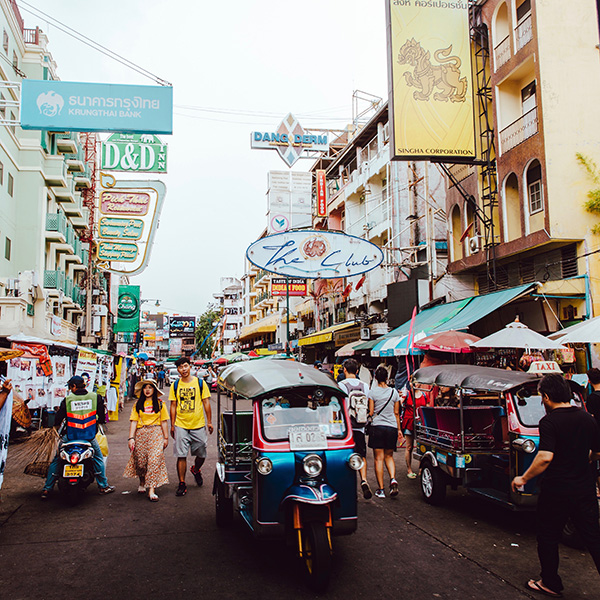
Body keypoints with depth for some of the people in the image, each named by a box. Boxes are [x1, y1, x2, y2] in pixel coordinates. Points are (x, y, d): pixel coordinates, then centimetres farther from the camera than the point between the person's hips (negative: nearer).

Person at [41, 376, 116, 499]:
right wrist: (98, 421, 27)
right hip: (89, 436, 1)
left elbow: (58, 419, 0)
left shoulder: (67, 399, -6)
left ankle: (47, 489, 16)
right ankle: (103, 486, 21)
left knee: (56, 460, 16)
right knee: (98, 458, 19)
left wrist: (56, 425, 23)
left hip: (70, 436, 0)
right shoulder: (95, 397, -3)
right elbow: (102, 417, 5)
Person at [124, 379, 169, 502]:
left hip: (156, 433, -1)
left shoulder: (160, 404, 8)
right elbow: (133, 422, 3)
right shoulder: (137, 404, 9)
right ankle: (142, 483, 33)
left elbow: (163, 422, 7)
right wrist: (131, 438, -6)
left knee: (155, 460, -12)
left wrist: (166, 438, 4)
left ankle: (152, 490, -12)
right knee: (140, 461, 4)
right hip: (141, 433, 1)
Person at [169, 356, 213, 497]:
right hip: (181, 425, 0)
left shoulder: (200, 383, 0)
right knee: (181, 456, -3)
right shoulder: (175, 385, 3)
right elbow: (173, 406, 7)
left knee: (201, 455, 10)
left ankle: (196, 470, 41)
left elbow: (206, 402, 3)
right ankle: (182, 484, 8)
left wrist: (209, 422, 1)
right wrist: (172, 425, 5)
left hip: (198, 425, 0)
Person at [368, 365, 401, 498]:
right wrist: (398, 429, 16)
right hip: (392, 427, 3)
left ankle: (381, 489, 2)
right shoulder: (394, 392, 5)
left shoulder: (373, 392, -3)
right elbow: (396, 413, 9)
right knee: (389, 456, 17)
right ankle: (393, 479, -7)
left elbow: (371, 412, -5)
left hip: (377, 426, -3)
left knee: (379, 458, 2)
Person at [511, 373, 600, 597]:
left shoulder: (550, 421, -17)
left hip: (556, 491, -5)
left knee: (548, 539, 12)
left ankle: (551, 584, 25)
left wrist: (523, 479, -15)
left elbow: (546, 456, -26)